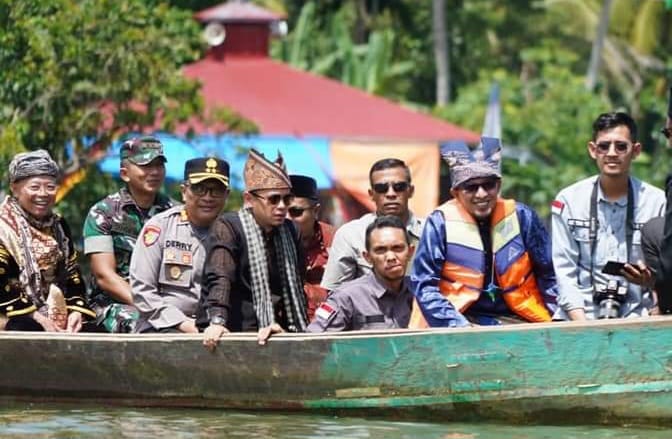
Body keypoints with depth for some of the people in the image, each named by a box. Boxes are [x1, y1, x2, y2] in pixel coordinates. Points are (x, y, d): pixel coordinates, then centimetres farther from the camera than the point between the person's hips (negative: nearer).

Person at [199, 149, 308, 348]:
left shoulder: (288, 231, 13)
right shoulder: (228, 228, -4)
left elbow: (294, 286, 11)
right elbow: (219, 278, -17)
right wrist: (217, 322, -31)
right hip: (235, 333, -5)